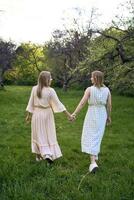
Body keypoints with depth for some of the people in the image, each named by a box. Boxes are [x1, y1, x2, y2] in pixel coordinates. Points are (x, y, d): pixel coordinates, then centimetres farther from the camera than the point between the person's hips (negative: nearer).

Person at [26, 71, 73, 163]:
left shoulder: (34, 89, -7)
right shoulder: (50, 90, -15)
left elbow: (31, 103, -1)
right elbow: (58, 104, -14)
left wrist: (28, 115, 10)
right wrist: (68, 114, -10)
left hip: (37, 114, 2)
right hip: (47, 114, -2)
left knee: (39, 135, 13)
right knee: (49, 135, 10)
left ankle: (39, 155, 17)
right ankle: (49, 155, 1)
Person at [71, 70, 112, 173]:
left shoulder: (89, 89, -13)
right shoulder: (107, 90, -3)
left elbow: (82, 103, -16)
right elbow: (109, 105, 1)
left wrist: (74, 113, -10)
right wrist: (109, 116, 14)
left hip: (92, 115, -4)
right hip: (102, 115, 4)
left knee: (90, 137, 0)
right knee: (97, 136, 24)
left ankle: (93, 162, -13)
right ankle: (95, 154, 40)